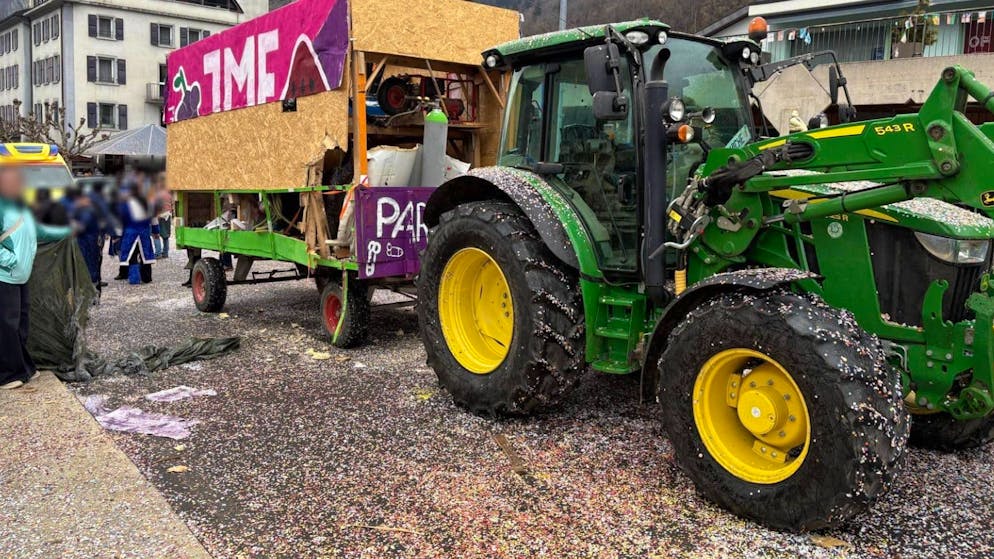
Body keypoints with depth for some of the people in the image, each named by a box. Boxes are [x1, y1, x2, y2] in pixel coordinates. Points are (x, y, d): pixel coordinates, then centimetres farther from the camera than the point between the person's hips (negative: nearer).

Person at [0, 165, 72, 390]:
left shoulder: (20, 208, 14)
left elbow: (38, 232, 26)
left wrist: (67, 231, 25)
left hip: (20, 278, 10)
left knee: (20, 323, 16)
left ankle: (22, 367, 26)